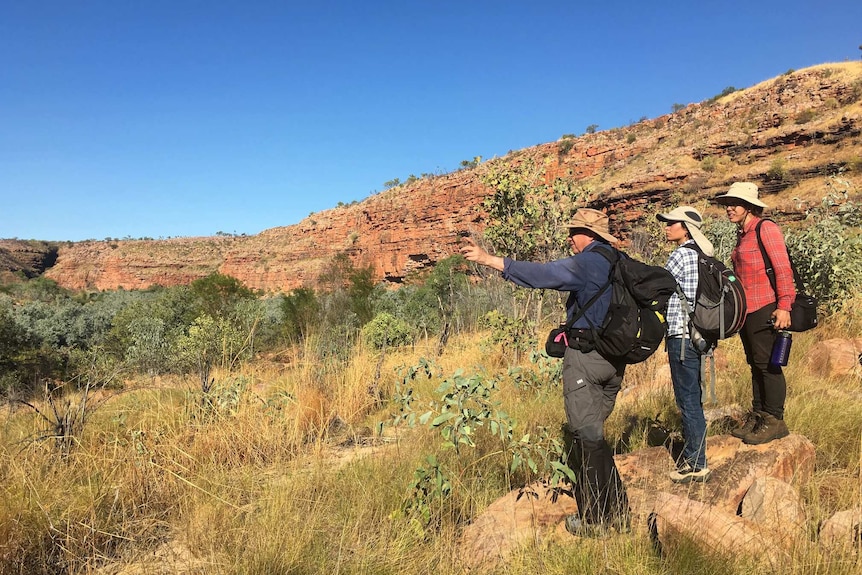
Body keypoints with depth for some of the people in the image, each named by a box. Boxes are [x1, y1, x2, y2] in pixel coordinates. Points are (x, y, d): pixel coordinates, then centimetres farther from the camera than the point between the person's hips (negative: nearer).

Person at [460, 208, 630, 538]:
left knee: (586, 436, 0)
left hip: (585, 355, -8)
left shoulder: (586, 263, -13)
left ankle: (596, 521, 8)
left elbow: (541, 274, -23)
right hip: (615, 358, 8)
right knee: (588, 432, 18)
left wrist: (489, 259, -22)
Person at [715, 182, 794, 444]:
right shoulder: (742, 234, 16)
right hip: (745, 310, 8)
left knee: (767, 364, -3)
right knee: (755, 365, 13)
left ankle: (774, 421, 6)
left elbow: (783, 268, -13)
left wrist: (784, 306, -19)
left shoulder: (765, 228, -8)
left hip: (764, 308, -8)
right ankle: (757, 416, 21)